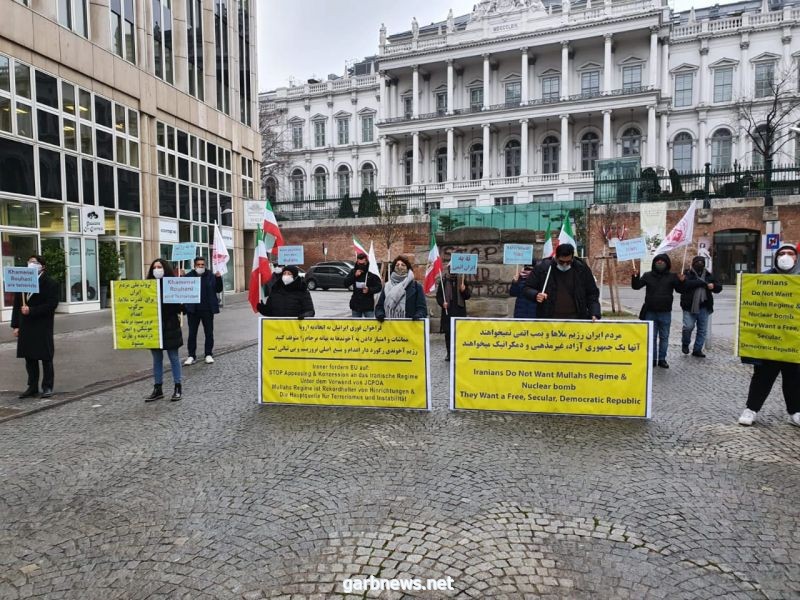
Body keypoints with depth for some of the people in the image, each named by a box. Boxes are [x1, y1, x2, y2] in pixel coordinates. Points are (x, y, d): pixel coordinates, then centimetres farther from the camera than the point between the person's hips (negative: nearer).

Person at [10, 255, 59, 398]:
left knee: (46, 358, 2)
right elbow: (17, 305, 10)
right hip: (26, 327, 5)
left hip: (43, 327, -5)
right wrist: (16, 325, 5)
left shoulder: (50, 283, -5)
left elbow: (52, 304, -13)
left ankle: (47, 387, 10)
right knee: (29, 358, 10)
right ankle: (32, 387, 19)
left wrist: (31, 310, -19)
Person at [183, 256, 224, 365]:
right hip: (193, 310, 0)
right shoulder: (188, 276, 0)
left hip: (207, 309, 0)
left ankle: (209, 354, 21)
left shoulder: (211, 276, 1)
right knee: (192, 333, 7)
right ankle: (191, 355, 16)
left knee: (209, 333, 9)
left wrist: (218, 278, -13)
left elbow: (218, 290, 1)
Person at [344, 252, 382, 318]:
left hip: (368, 305, -3)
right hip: (356, 305, 4)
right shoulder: (353, 272, 3)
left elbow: (379, 287, -6)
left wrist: (369, 290, -22)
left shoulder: (372, 273, -9)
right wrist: (354, 276, -14)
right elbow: (346, 284, -2)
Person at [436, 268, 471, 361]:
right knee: (447, 333, 3)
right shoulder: (444, 281, 6)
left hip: (459, 311, 0)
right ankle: (448, 353, 14)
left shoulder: (461, 280, 8)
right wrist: (442, 303, -11)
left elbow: (467, 296, 9)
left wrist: (464, 290, -12)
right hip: (447, 311, 0)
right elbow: (438, 295, 7)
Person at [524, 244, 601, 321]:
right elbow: (527, 288, 5)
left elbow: (592, 293, 9)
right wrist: (536, 295, -16)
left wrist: (594, 314, -4)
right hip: (548, 319, -1)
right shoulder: (542, 267, -2)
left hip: (576, 319, 1)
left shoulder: (582, 268, 2)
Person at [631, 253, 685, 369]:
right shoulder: (648, 275, 3)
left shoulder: (672, 277, 2)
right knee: (652, 337, 5)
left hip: (665, 313, 0)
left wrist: (681, 282, -21)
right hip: (650, 313, 0)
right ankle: (652, 359, 14)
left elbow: (680, 290, -1)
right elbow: (636, 286, 0)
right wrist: (635, 277, -19)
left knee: (664, 337, 8)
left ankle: (662, 359, 17)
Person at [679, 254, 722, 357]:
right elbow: (686, 284, -19)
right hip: (690, 306, -5)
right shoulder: (687, 274, 1)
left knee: (702, 329, 6)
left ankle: (697, 350, 17)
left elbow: (719, 288, 14)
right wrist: (702, 282, -17)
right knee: (688, 326, -11)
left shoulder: (709, 276, 14)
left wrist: (714, 286, -10)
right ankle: (685, 344, 15)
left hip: (704, 307, 5)